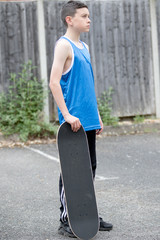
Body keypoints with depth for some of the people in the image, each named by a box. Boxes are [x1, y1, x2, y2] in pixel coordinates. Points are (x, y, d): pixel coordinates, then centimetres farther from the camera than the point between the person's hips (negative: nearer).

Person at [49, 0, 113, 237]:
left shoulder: (84, 47, 16)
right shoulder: (64, 45, -9)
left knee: (89, 168, 13)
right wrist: (67, 115, -23)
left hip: (88, 120, 8)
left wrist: (97, 115, 18)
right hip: (73, 121, -8)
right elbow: (54, 83, -18)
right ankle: (66, 220, 7)